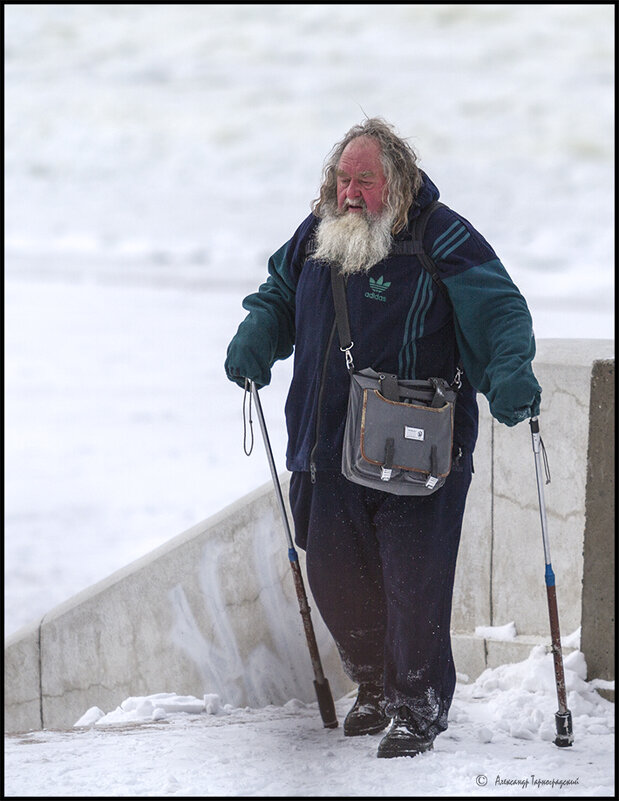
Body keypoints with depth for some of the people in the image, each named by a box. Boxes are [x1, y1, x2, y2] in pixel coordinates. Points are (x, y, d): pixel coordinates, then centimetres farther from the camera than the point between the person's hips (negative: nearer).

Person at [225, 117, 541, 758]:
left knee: (414, 581, -6)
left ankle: (420, 707, 10)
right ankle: (375, 688, 33)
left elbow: (501, 311, -17)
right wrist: (256, 334, 2)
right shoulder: (315, 235, 6)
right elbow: (279, 293, 23)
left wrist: (510, 370, -36)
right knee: (334, 574, 11)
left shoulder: (443, 240, -12)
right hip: (330, 450, 6)